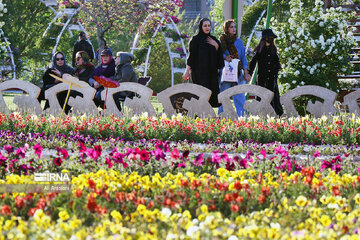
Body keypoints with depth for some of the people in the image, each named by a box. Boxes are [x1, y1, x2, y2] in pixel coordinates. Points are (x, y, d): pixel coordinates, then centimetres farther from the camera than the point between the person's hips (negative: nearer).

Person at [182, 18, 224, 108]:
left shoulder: (213, 39, 15)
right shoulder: (195, 40, -1)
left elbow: (218, 55, 14)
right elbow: (191, 56, -6)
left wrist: (216, 45, -4)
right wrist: (187, 71, -13)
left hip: (211, 72, 6)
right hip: (200, 72, -6)